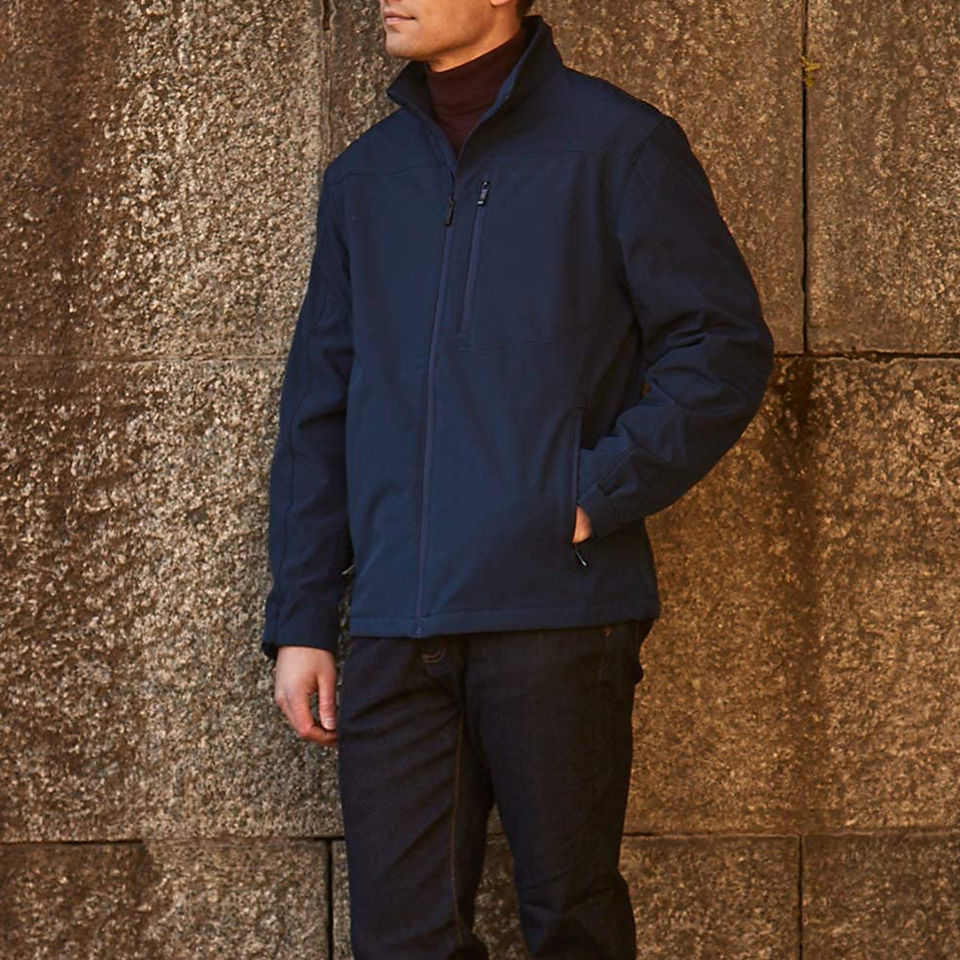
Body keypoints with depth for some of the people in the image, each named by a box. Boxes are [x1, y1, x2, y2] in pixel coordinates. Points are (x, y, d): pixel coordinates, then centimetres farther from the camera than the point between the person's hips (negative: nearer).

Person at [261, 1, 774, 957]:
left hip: (556, 611, -4)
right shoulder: (363, 178, 17)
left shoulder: (618, 144, 2)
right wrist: (299, 620, 11)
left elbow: (727, 347, -1)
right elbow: (315, 411, 18)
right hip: (393, 628, 4)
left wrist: (595, 495, -11)